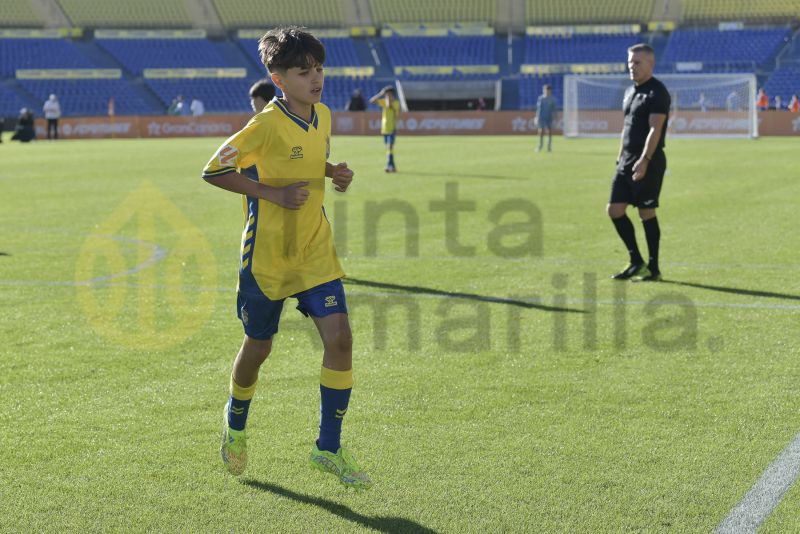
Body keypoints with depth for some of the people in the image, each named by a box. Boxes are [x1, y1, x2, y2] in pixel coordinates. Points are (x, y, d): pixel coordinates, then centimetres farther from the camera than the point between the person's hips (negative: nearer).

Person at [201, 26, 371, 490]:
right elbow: (214, 170, -14)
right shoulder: (267, 125, -17)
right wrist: (275, 194, -20)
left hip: (317, 250, 5)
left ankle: (329, 448, 1)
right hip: (268, 255, -5)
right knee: (259, 347, 10)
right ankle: (236, 424, 40)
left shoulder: (324, 116, 4)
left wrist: (336, 173, 1)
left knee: (340, 337, -9)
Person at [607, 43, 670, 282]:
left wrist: (644, 161, -27)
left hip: (649, 163, -8)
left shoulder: (657, 92, -11)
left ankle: (653, 269, 7)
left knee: (647, 213, -3)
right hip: (627, 161, 8)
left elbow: (655, 129, -19)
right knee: (614, 209, 4)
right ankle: (636, 262, 14)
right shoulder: (630, 91, 16)